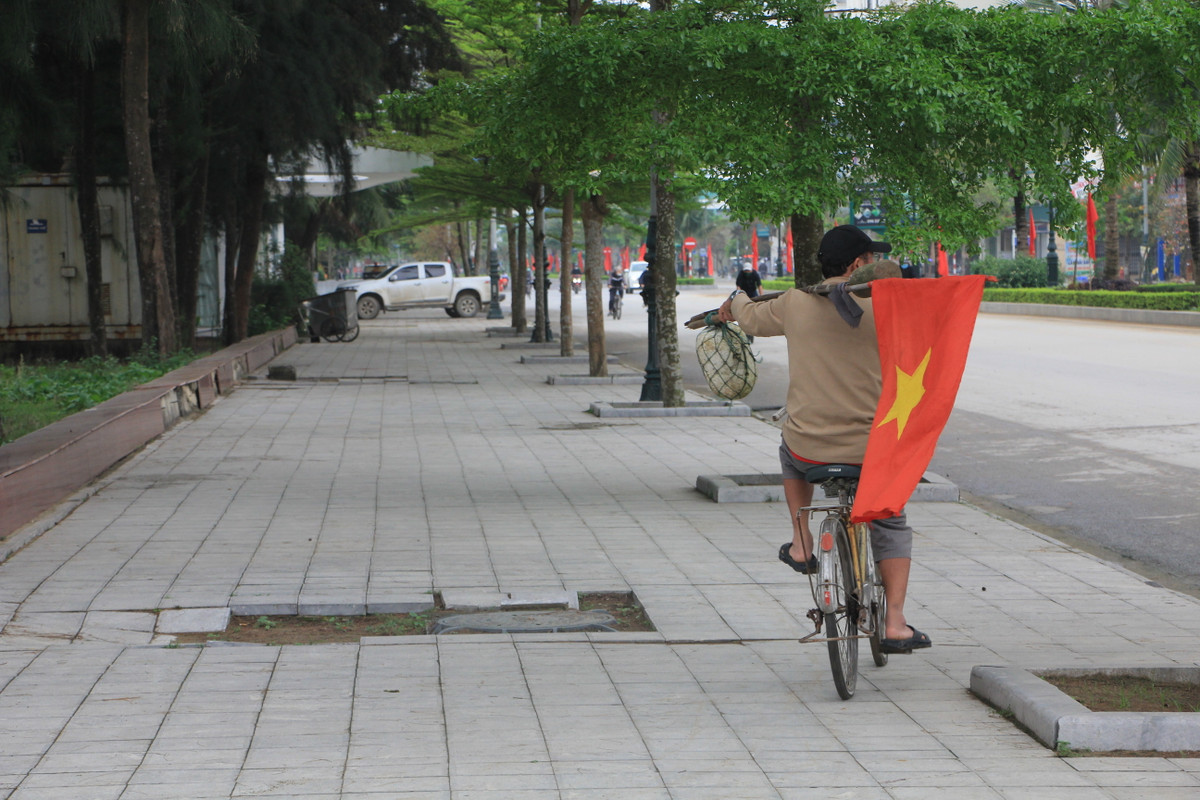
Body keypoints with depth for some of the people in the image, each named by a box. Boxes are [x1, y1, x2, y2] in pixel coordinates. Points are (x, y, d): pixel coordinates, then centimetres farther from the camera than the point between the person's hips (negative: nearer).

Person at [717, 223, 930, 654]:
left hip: (807, 448, 2)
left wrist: (736, 301, 41)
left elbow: (752, 318, 19)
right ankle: (894, 624, 9)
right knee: (891, 527, 18)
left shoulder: (795, 303, -1)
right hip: (869, 448, -2)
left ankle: (802, 546, 29)